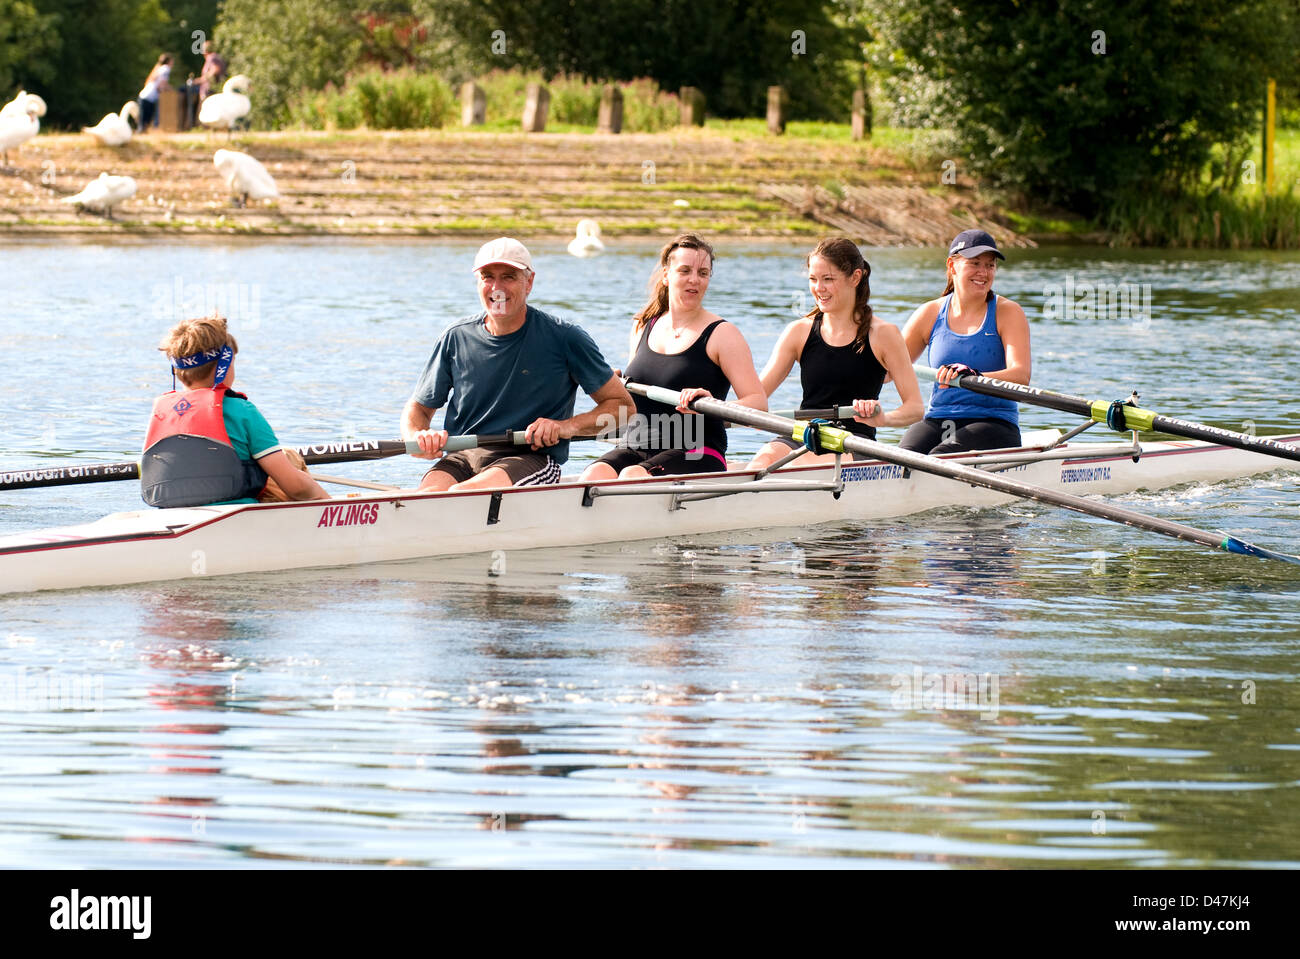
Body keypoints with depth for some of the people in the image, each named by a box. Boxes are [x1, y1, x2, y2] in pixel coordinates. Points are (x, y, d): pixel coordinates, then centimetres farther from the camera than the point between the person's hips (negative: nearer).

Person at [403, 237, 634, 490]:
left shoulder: (564, 338, -2)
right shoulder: (456, 339, 8)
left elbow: (623, 405, 4)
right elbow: (418, 408, 18)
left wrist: (567, 426, -13)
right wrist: (418, 438, -7)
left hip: (533, 458, -3)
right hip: (464, 457, 3)